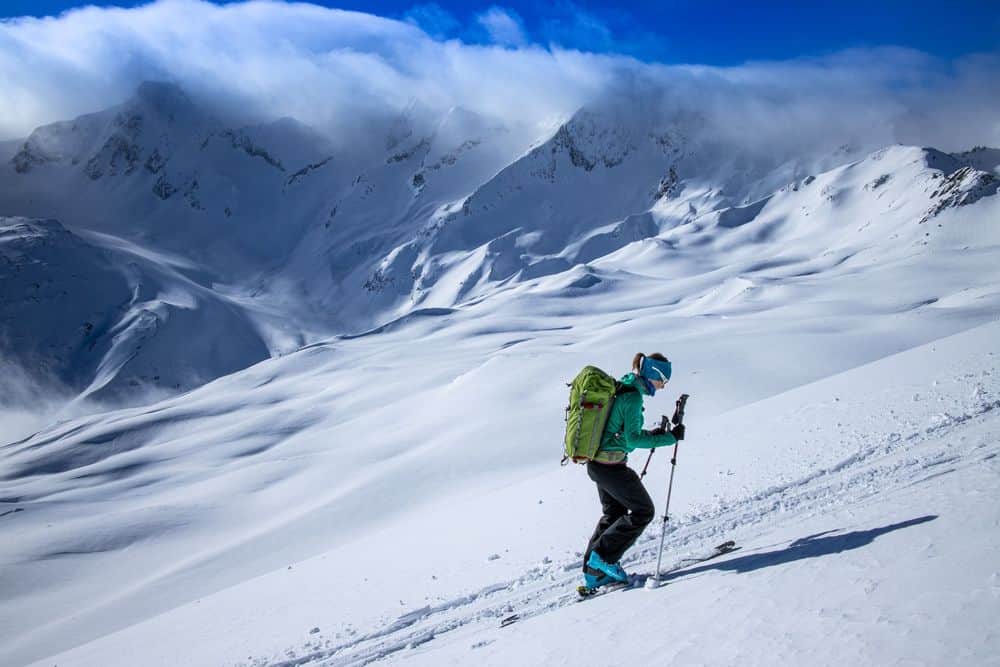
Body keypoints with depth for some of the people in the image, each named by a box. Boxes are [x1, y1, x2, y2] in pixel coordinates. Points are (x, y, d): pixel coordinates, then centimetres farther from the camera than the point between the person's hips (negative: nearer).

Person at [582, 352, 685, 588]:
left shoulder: (620, 387, 12)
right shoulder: (634, 396, -18)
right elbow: (633, 439, -20)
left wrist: (650, 434, 13)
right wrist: (670, 438, -16)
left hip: (596, 462, 10)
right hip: (611, 465, -10)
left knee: (613, 514, 20)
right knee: (643, 511, 3)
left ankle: (593, 571, 22)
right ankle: (603, 557, 3)